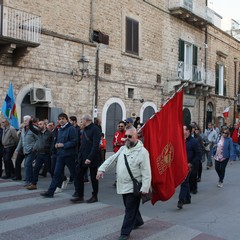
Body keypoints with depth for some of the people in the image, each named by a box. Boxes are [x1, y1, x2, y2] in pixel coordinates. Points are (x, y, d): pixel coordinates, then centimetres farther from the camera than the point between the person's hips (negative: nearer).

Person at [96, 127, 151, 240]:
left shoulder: (142, 151, -14)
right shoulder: (123, 149, 9)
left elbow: (146, 172, -16)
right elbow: (111, 159, 8)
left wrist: (145, 188, -21)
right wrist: (102, 169, -6)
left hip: (134, 187, -7)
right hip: (123, 185, 7)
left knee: (130, 209, 0)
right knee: (130, 207, 21)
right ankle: (138, 221, 43)